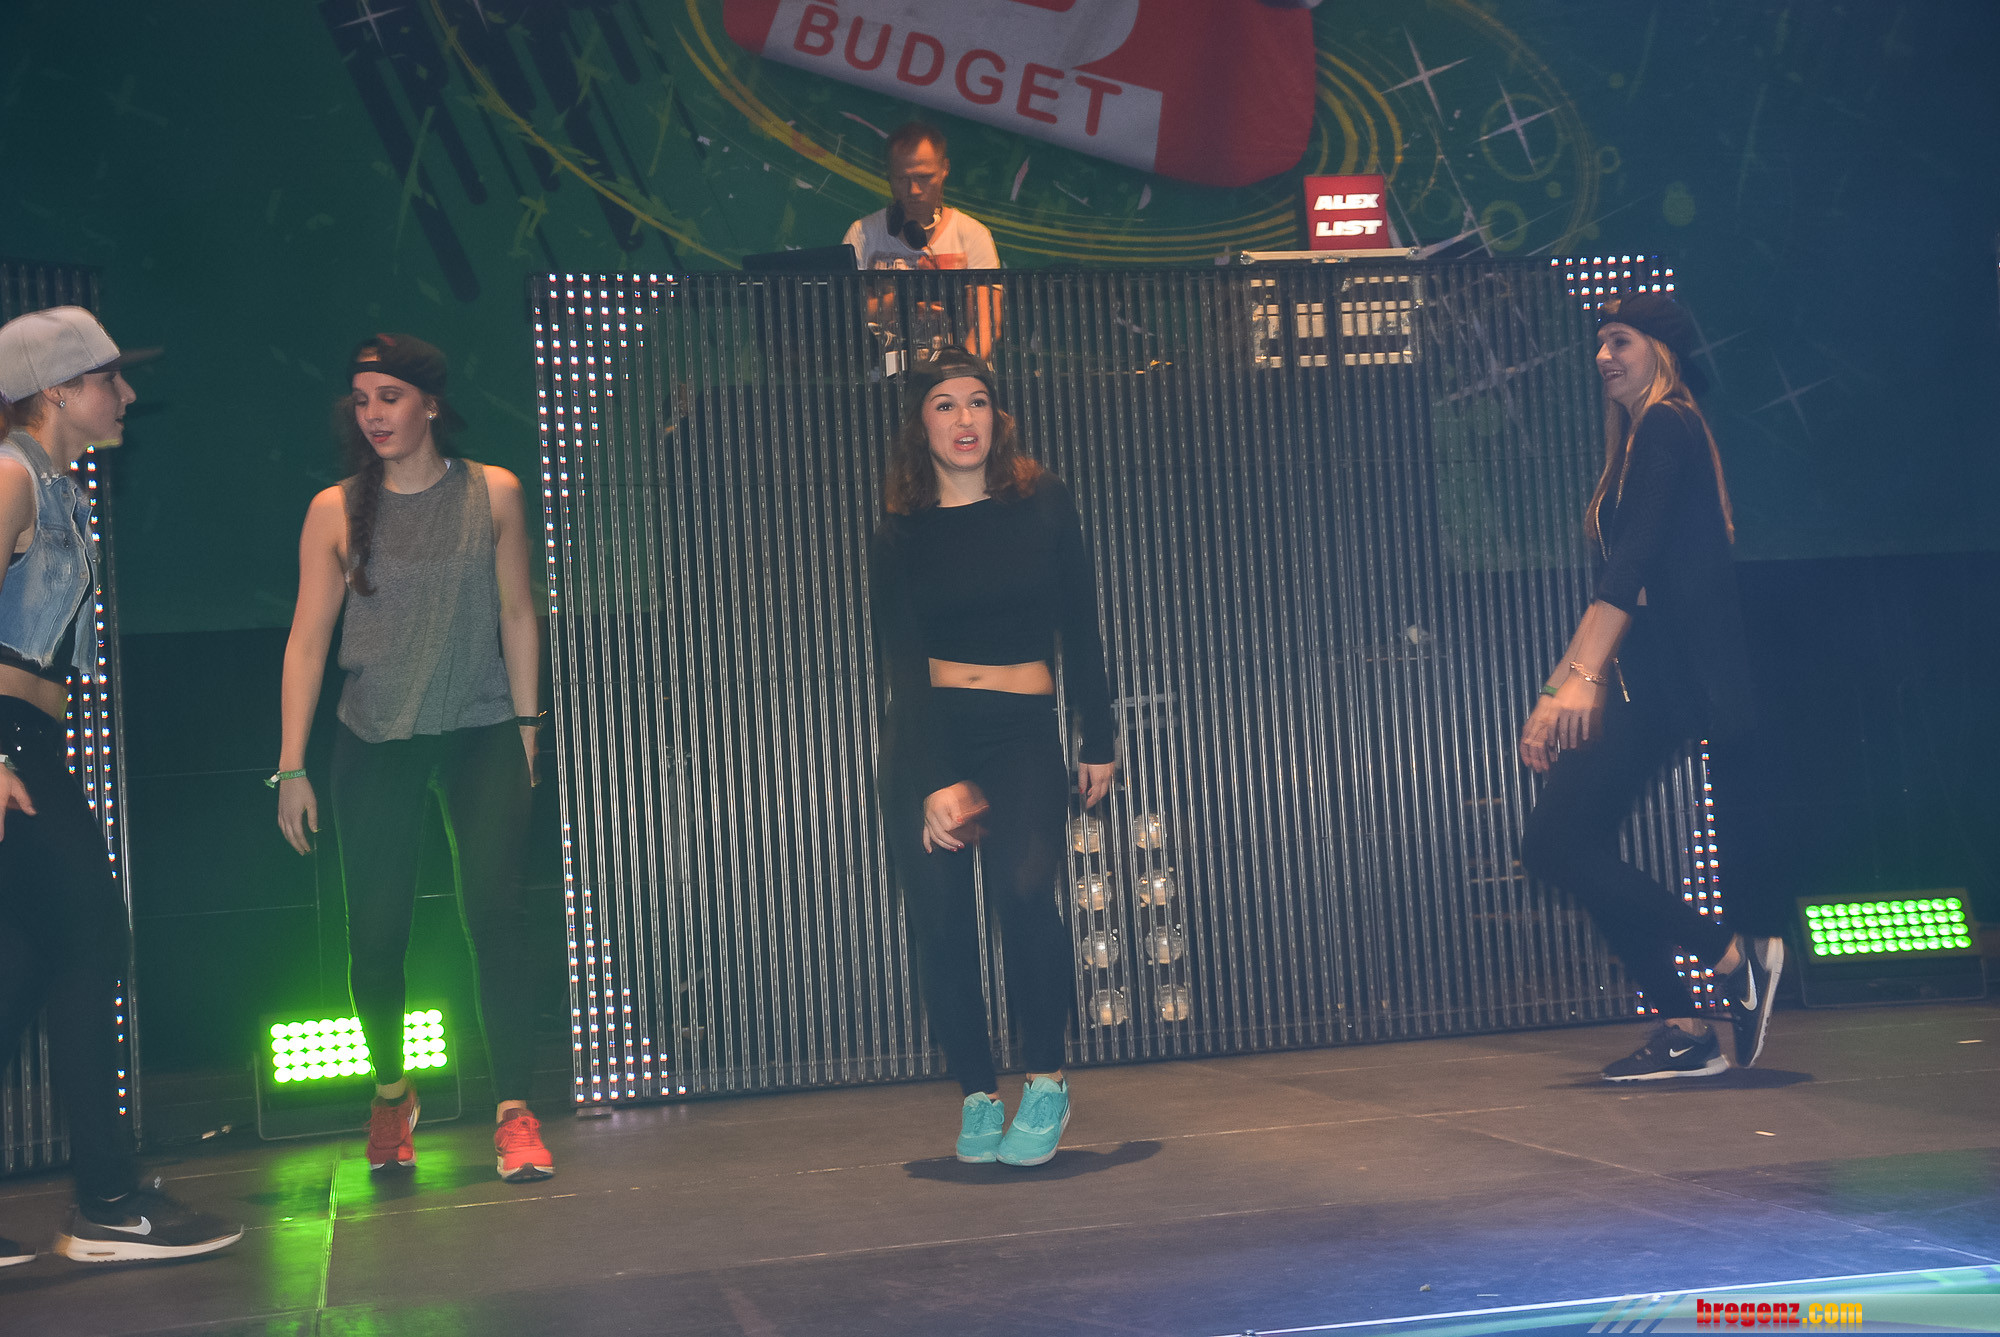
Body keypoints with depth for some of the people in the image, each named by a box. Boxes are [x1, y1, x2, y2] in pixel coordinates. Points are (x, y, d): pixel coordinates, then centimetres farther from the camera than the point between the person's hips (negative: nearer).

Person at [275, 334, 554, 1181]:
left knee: (493, 914, -12)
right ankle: (391, 1093, 27)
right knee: (375, 931, 2)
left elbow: (517, 616, 7)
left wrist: (526, 729, 4)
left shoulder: (492, 493, 3)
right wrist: (291, 768, -1)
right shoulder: (337, 511, 2)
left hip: (481, 734, 0)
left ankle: (514, 1110, -8)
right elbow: (307, 640, 2)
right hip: (375, 742, 1)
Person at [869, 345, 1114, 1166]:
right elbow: (901, 665, -5)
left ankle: (1047, 1082, -9)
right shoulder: (900, 536, 4)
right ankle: (978, 1098, 11)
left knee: (1024, 888, -24)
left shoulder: (1045, 505, 5)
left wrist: (1098, 740, 9)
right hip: (925, 738, 1)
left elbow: (1080, 630, 11)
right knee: (938, 919, -4)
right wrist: (935, 783, -17)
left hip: (1024, 734, -1)